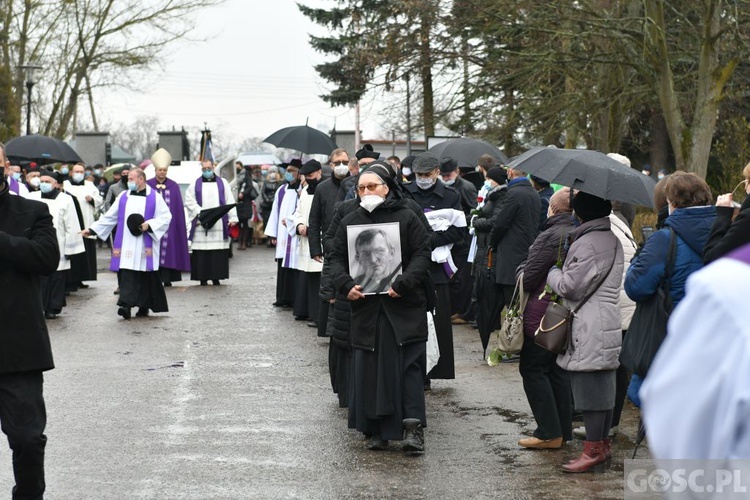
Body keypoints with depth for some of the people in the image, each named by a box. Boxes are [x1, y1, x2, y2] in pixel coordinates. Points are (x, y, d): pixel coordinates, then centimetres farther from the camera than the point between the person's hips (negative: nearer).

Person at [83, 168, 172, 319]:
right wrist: (92, 229, 10)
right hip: (127, 246, 2)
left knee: (146, 276, 3)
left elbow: (166, 217, -1)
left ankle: (144, 306, 16)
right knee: (127, 275, -10)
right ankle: (126, 305, -15)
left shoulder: (154, 198, 1)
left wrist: (149, 225, -15)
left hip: (145, 246, -2)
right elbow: (109, 216, 14)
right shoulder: (123, 197, 11)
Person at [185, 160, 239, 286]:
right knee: (201, 252, -5)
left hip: (219, 223, 0)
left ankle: (216, 277, 1)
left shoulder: (222, 183, 12)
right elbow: (189, 201, 4)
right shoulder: (195, 184, 11)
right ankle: (202, 278, -1)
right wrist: (200, 212, -10)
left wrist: (232, 218, 0)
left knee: (218, 251, -4)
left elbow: (230, 201, 8)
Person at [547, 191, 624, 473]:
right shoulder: (611, 239, 16)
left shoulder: (588, 244, -17)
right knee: (601, 386, 15)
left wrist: (552, 273, 2)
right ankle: (602, 444, 23)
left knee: (590, 387, -6)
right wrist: (561, 272, 20)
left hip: (591, 330, -10)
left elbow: (571, 286, -16)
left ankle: (593, 450, -2)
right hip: (607, 323, 10)